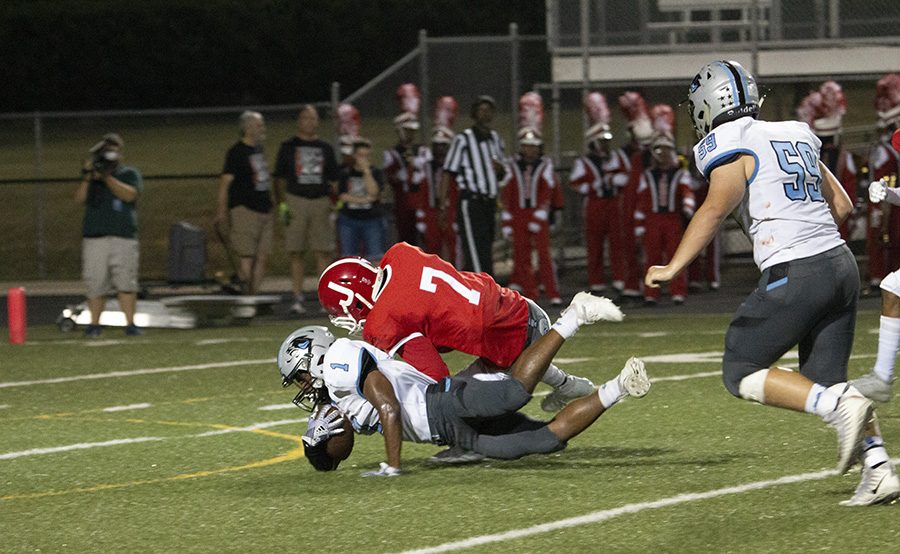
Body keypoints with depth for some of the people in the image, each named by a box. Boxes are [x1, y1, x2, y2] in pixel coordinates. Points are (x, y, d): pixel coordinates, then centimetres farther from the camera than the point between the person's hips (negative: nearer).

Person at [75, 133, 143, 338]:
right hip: (94, 238, 2)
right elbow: (80, 199, 6)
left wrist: (107, 177, -14)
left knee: (126, 282, -8)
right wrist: (87, 178, -8)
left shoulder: (129, 174, 10)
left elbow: (129, 194, -8)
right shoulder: (92, 177, 17)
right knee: (95, 283, -1)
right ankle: (94, 324, 6)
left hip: (123, 237, -2)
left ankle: (130, 323, -6)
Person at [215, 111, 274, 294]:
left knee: (262, 257, 4)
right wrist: (222, 211, -21)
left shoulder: (259, 150, 16)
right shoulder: (237, 152, -8)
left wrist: (270, 208, 25)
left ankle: (253, 295, 8)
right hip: (245, 210, -8)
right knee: (247, 258, -9)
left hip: (264, 210, 8)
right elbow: (225, 182, -14)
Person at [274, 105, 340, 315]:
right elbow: (280, 179, 6)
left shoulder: (325, 148, 13)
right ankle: (297, 298, 2)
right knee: (296, 252, 0)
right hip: (296, 201, -1)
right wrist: (282, 204, -4)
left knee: (324, 251, -3)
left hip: (321, 201, 1)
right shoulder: (288, 147, 7)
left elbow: (333, 180, 16)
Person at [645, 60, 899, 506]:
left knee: (741, 373, 4)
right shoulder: (795, 137, 19)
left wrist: (673, 267, -17)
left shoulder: (730, 147, -3)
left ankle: (840, 406, -14)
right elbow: (842, 205, 23)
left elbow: (716, 207, -20)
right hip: (841, 265, 7)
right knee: (825, 381, 14)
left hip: (794, 274, -7)